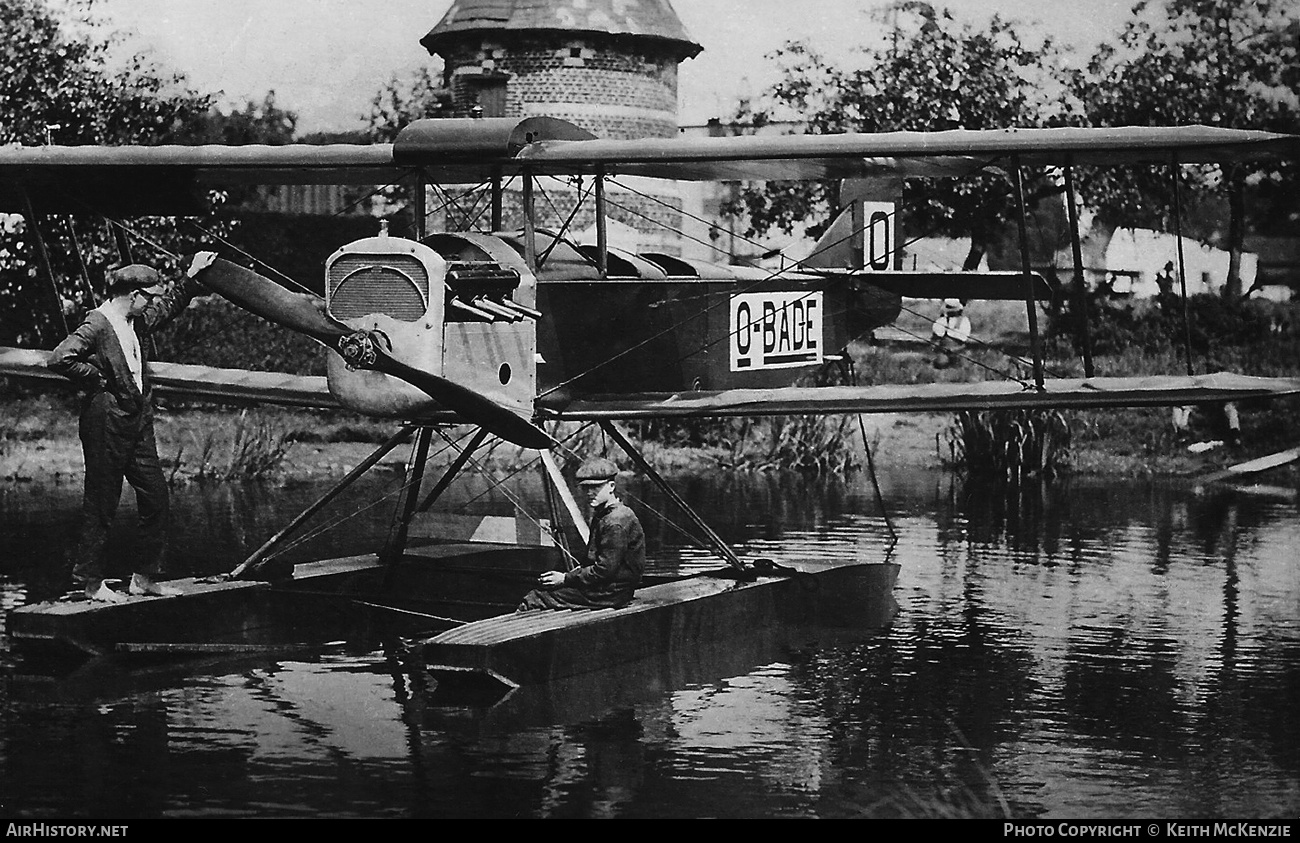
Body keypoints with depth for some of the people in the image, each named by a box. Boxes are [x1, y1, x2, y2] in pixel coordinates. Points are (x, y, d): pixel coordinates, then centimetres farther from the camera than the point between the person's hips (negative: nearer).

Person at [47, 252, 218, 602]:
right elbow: (59, 359, -27)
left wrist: (191, 276, 19)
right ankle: (91, 582, 10)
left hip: (138, 426, 9)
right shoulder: (97, 325, -16)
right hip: (107, 426, -9)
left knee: (156, 500, 7)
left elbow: (169, 306, 28)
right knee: (101, 507, 0)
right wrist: (96, 379, -17)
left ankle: (145, 577, 17)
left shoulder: (135, 321, 11)